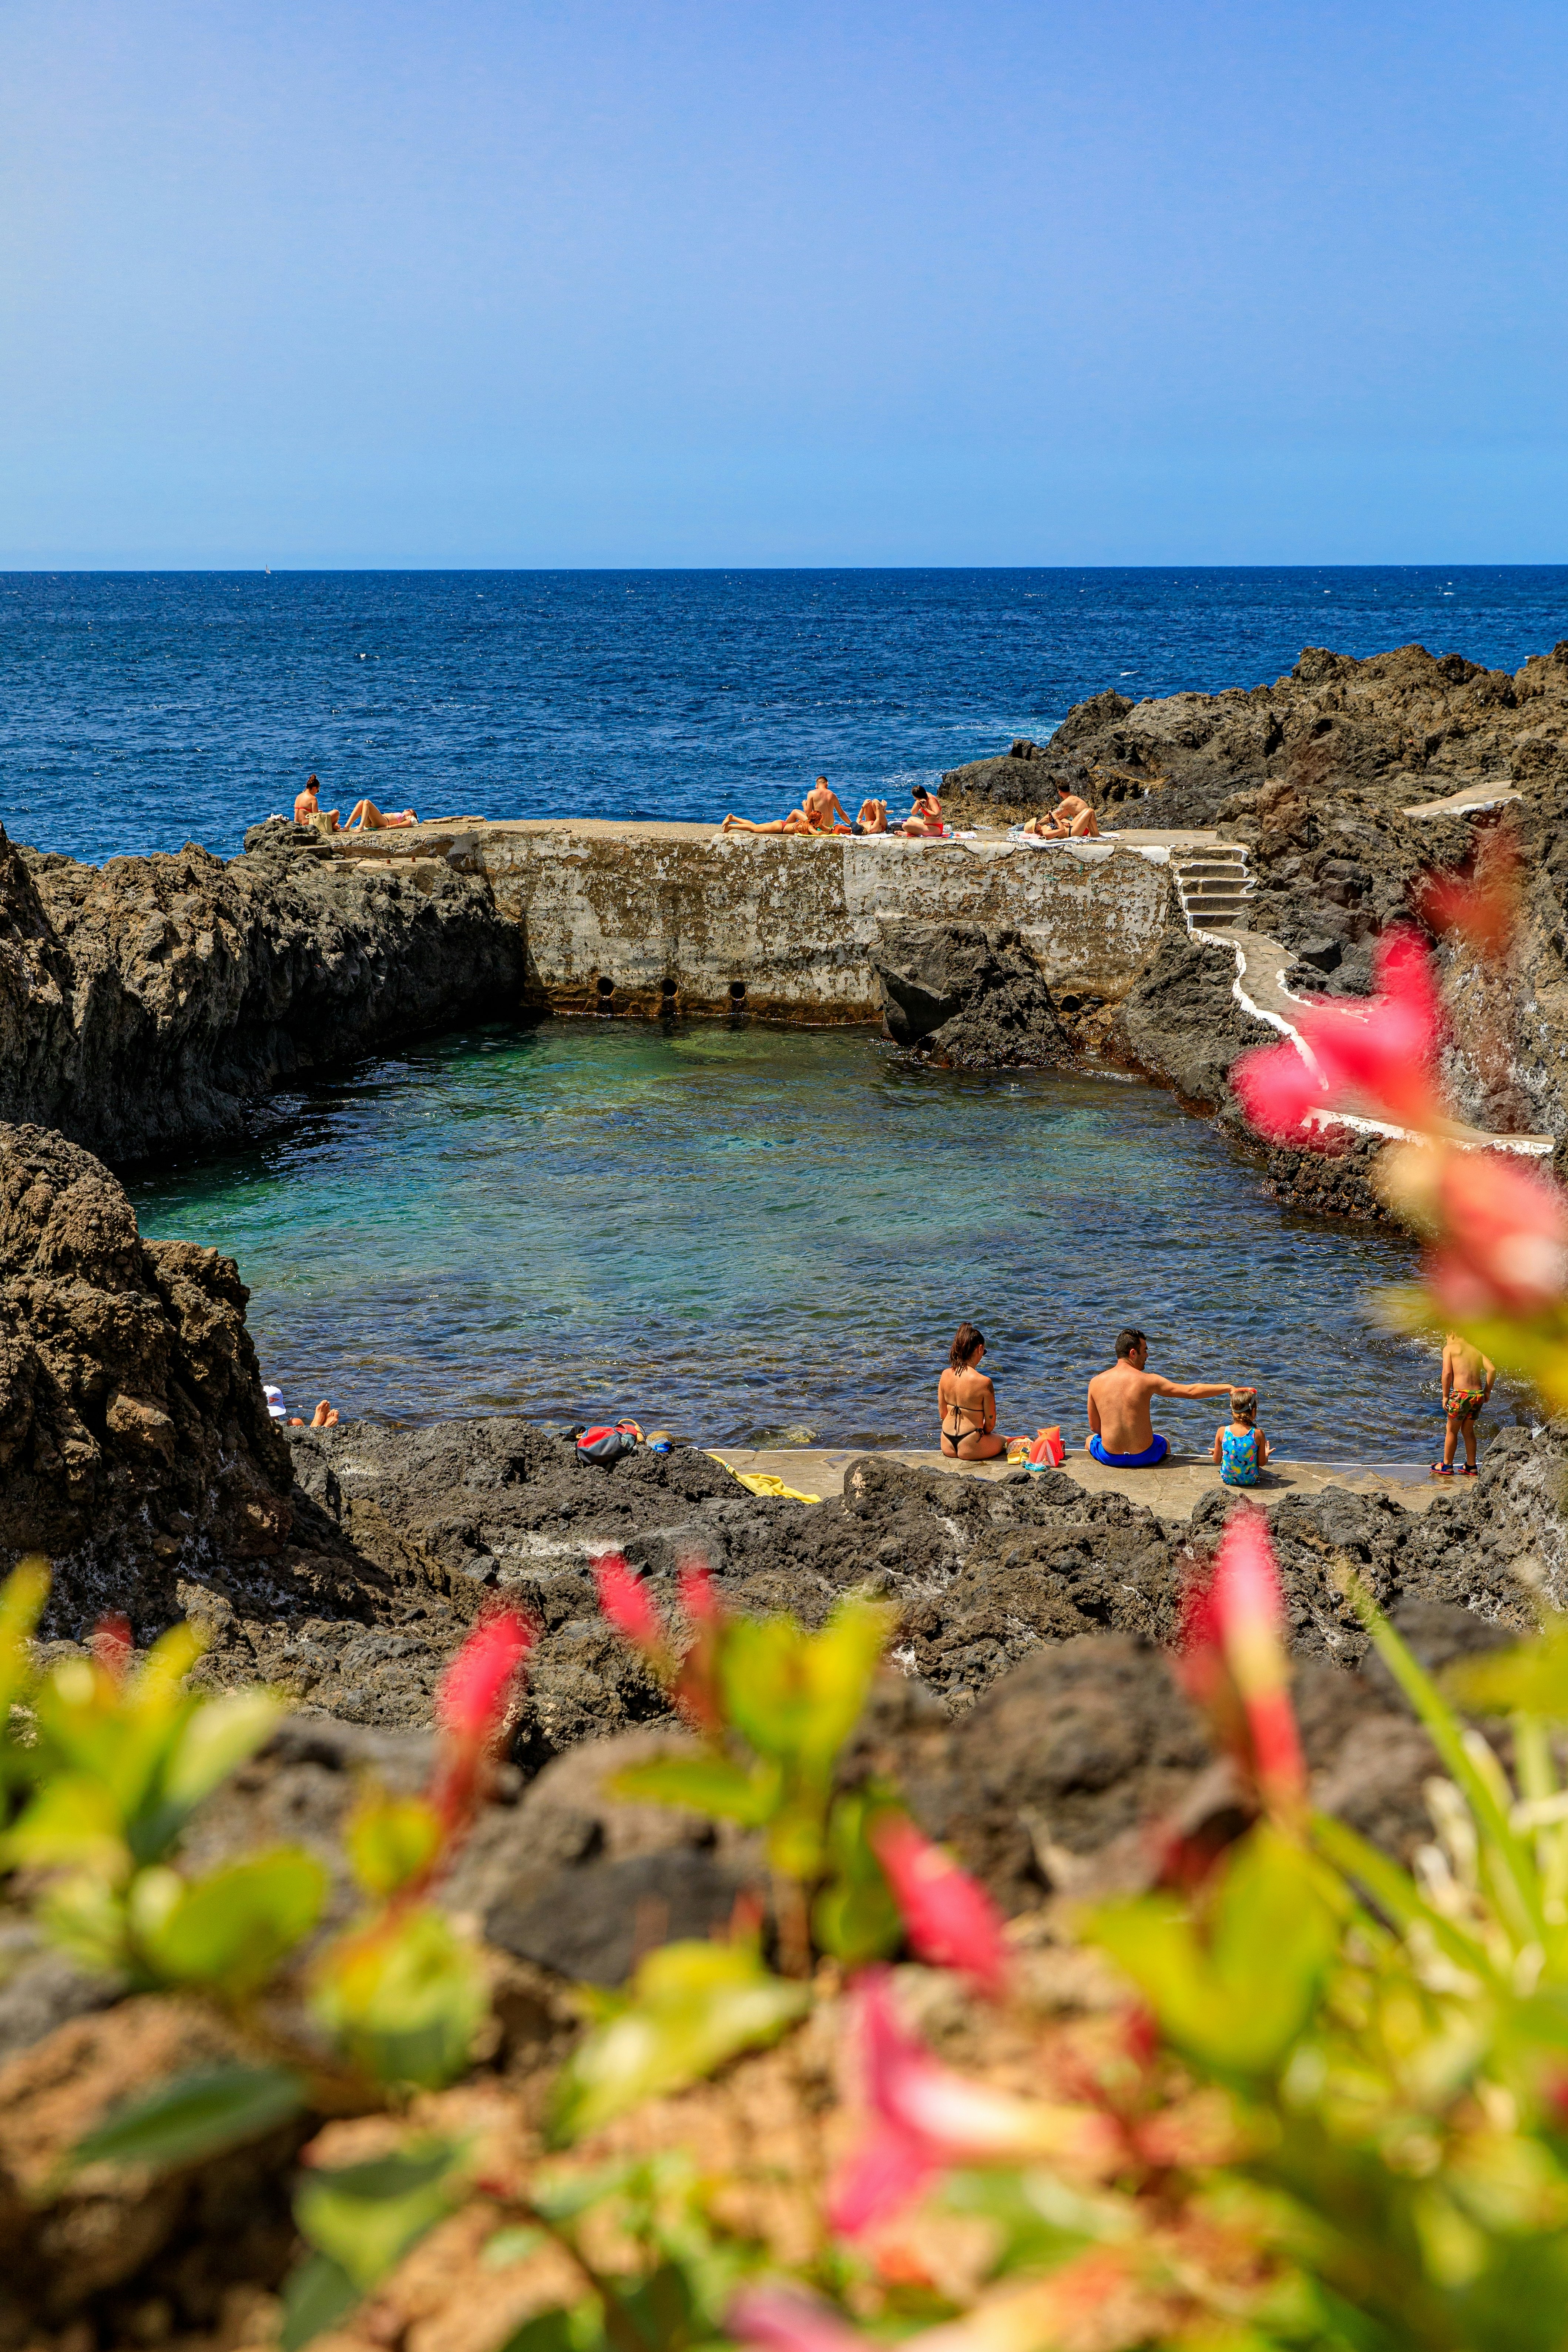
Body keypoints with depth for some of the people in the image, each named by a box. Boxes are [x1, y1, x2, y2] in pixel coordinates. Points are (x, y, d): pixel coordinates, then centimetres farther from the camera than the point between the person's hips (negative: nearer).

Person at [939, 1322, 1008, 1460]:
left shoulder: (945, 1375, -4)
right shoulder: (984, 1382, -20)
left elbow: (943, 1414, 7)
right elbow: (990, 1424, -10)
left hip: (947, 1447, 7)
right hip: (969, 1449, -7)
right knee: (1007, 1442, 26)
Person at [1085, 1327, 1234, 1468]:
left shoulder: (1096, 1382, -7)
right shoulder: (1148, 1381, -14)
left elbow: (1094, 1428, 3)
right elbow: (1191, 1391, -11)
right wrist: (1227, 1388, 0)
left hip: (1110, 1457, 1)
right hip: (1144, 1457, -1)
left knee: (1090, 1440, 37)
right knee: (1164, 1442, 36)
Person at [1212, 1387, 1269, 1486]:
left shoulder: (1222, 1432, -17)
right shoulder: (1258, 1434, -20)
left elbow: (1217, 1460, -5)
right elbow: (1262, 1463, -8)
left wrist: (1216, 1452, 20)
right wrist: (1266, 1455, 16)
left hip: (1228, 1478, 1)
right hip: (1250, 1480, -1)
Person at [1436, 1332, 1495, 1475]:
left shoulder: (1449, 1348, 3)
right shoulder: (1476, 1350, 17)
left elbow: (1447, 1373, -8)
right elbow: (1492, 1369, 5)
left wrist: (1445, 1396, -3)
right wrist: (1487, 1391, 10)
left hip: (1462, 1394, -5)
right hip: (1478, 1395, 5)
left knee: (1452, 1430, 13)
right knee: (1468, 1431, 22)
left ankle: (1447, 1465, 21)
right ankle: (1471, 1467, 26)